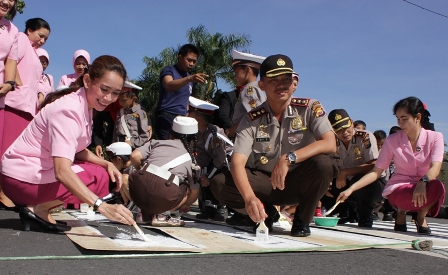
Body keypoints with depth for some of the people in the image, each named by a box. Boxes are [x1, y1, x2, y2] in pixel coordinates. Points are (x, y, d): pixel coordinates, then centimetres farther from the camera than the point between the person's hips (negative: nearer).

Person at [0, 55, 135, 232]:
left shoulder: (85, 105, 3)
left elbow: (76, 150, 7)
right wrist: (102, 206, -44)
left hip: (40, 169, 9)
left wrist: (107, 164, -10)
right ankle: (38, 209, -8)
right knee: (99, 178, -13)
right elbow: (62, 171, -36)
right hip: (22, 177, -9)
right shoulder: (69, 110, -26)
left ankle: (38, 206, 3)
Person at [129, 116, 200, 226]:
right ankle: (160, 214, 6)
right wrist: (185, 205, 46)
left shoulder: (156, 142, 24)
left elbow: (134, 156, 8)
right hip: (163, 196, -3)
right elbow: (194, 191, 25)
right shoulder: (191, 158, 24)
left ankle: (146, 213, 19)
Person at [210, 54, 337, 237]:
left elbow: (330, 144, -24)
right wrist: (250, 198, -40)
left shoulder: (310, 108, -10)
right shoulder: (252, 120, -9)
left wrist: (289, 158, -37)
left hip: (298, 183, 0)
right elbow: (237, 163, -21)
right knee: (218, 184, -22)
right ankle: (267, 212, 3)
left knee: (322, 163, -32)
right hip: (265, 184, 1)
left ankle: (302, 220, -7)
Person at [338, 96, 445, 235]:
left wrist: (423, 182, -41)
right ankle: (401, 212, 0)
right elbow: (376, 172, -4)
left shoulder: (435, 137, -3)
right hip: (398, 188, -1)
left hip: (424, 186, 1)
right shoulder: (392, 140, -2)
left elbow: (435, 168, -19)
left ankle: (421, 216, -3)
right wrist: (350, 189, -16)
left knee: (437, 187, -36)